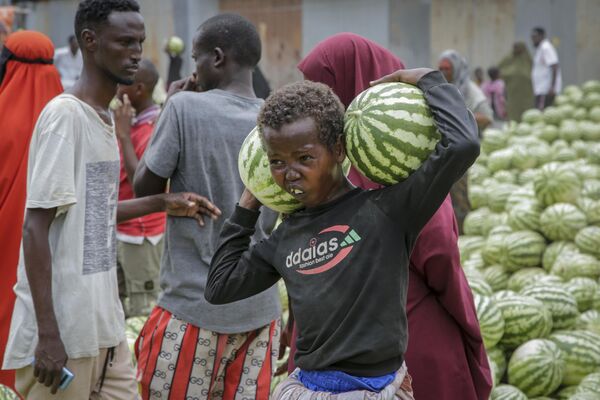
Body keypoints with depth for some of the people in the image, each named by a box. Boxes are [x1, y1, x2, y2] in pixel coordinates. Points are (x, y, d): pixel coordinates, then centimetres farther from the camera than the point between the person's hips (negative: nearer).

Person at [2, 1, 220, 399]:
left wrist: (163, 202, 10)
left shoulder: (105, 116, 12)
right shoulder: (64, 115, -14)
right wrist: (48, 333, -21)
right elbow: (36, 227, -18)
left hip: (105, 323, 8)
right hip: (64, 331, -8)